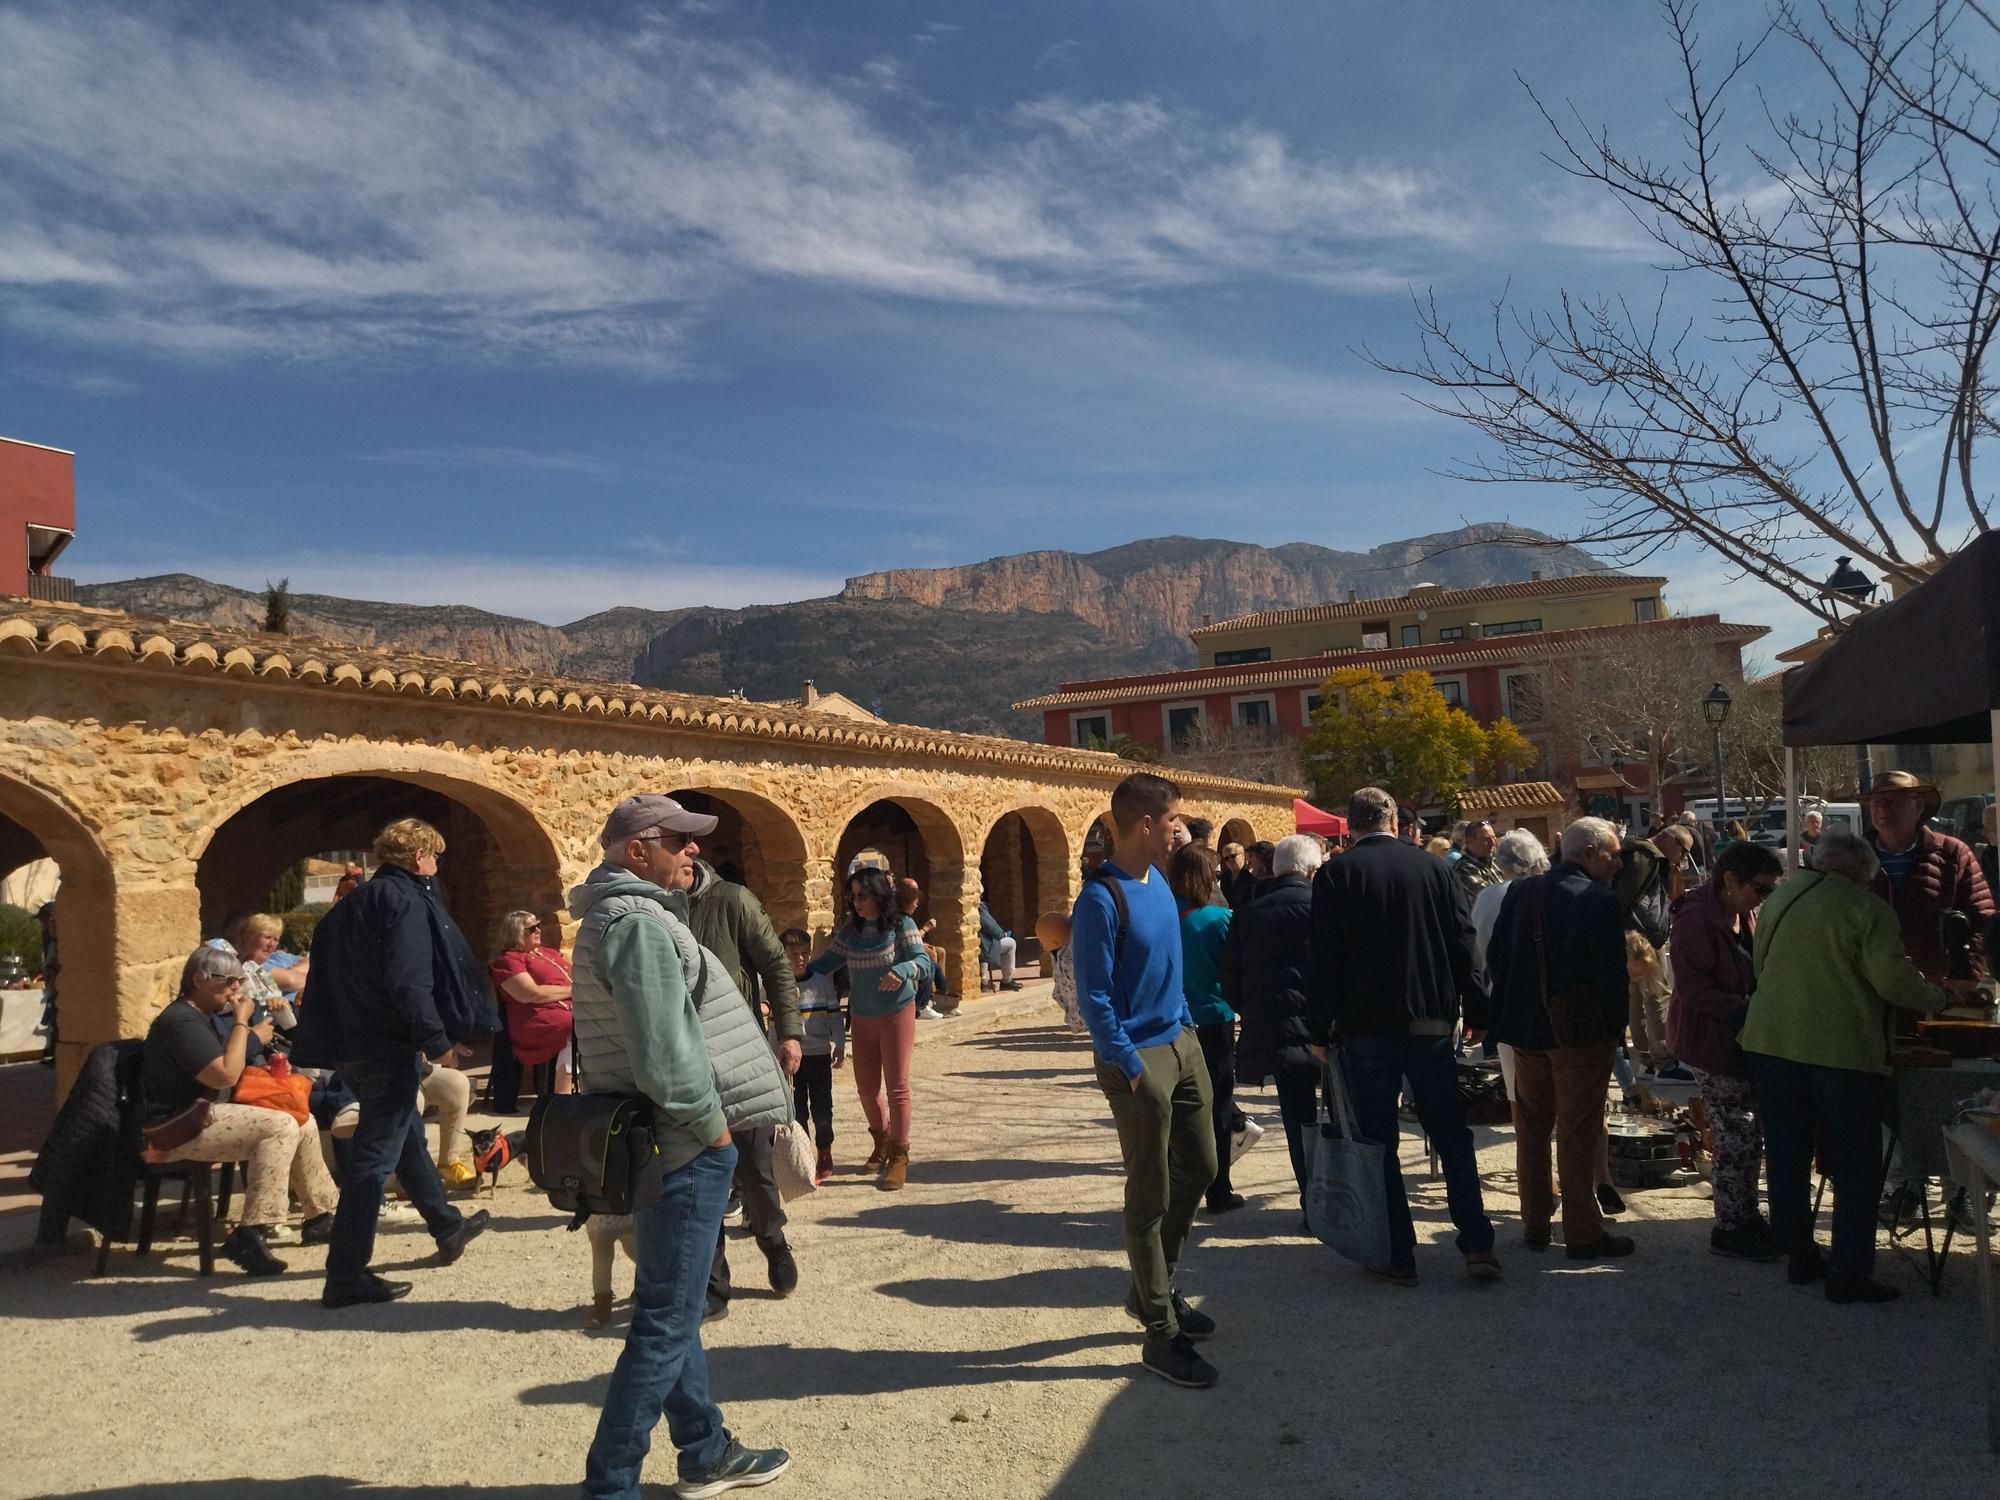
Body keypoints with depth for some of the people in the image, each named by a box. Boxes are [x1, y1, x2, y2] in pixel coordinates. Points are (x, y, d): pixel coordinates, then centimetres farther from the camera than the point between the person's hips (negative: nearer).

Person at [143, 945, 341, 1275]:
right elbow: (226, 1074, -25)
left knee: (302, 1122, 4)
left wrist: (253, 1038, 14)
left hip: (201, 1115, 11)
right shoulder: (181, 1022, -18)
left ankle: (319, 1216, 13)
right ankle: (250, 1235, -27)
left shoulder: (200, 1016, 17)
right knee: (280, 1127, -26)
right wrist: (241, 1022, -17)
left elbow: (232, 1063, 31)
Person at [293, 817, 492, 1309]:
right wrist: (436, 1040, -19)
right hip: (388, 1047, -10)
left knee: (408, 1137, 22)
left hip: (352, 1044, 10)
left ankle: (448, 1228, 38)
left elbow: (331, 979, 18)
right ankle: (346, 1277, 0)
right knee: (375, 1157, -4)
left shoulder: (353, 904, 15)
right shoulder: (406, 900, -13)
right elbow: (409, 979, -24)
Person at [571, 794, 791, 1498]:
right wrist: (711, 1124, -14)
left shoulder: (608, 918, 13)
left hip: (650, 1143, 11)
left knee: (670, 1307, 19)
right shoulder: (640, 923, -20)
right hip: (682, 1148, -11)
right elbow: (663, 1056, -27)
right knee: (664, 1322, 0)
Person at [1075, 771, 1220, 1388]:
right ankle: (1161, 1333, 17)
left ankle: (1155, 1288, 38)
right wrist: (1130, 1069, -18)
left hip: (1183, 1042, 9)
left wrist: (1187, 1022, 13)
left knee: (1199, 1168, 19)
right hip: (1140, 1058, -9)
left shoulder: (1158, 881, 6)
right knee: (1149, 1198, 2)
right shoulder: (1102, 899, -19)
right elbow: (1094, 998, -18)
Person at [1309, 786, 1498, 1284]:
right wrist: (1476, 1013, 10)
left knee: (1378, 1140, 7)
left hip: (1365, 1025, -2)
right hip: (1431, 1021, 3)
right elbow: (1464, 945, 3)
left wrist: (1320, 1030, -4)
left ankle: (1399, 1255, 10)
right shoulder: (1434, 867, 2)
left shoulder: (1335, 874, -6)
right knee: (1452, 1135, 14)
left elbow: (1325, 958, -9)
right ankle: (1477, 1245, 9)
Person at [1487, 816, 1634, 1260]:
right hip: (1583, 1032, -5)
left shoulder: (1520, 892, 4)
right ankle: (1582, 1233, 10)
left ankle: (1535, 1224, 23)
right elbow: (1613, 975, -14)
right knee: (1579, 1133, 3)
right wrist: (1616, 1027, -1)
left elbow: (1496, 958, 7)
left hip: (1526, 1028, 5)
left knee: (1531, 1128, 15)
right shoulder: (1600, 902, -14)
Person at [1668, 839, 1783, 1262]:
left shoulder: (1744, 913, 8)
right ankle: (1729, 1229, 10)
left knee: (1748, 1133, 15)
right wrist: (1749, 1010, -26)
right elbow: (1695, 990, -22)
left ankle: (1746, 1216, 29)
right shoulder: (1696, 919, -21)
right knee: (1738, 1137, -3)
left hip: (1742, 1037, 9)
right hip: (1710, 1040, -9)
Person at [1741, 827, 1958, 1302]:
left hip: (1771, 1044, 5)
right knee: (1855, 1168, 7)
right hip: (1842, 1050, -5)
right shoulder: (1865, 909, -10)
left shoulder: (1777, 899, 8)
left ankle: (1799, 1255, 23)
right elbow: (1893, 979, -15)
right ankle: (1848, 1275, 10)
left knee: (1787, 1157, 14)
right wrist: (1937, 997, 4)